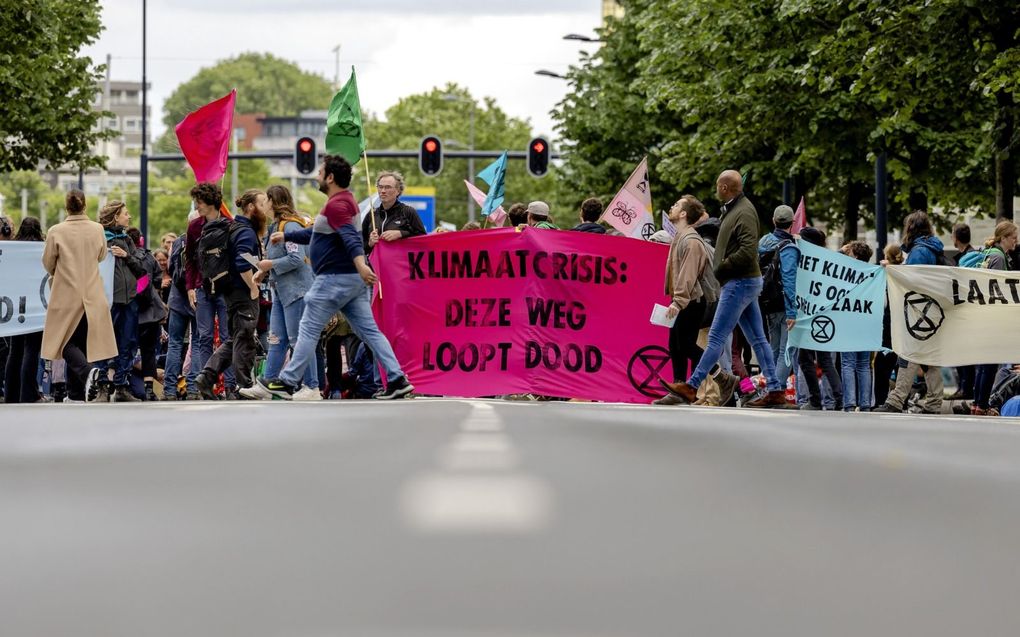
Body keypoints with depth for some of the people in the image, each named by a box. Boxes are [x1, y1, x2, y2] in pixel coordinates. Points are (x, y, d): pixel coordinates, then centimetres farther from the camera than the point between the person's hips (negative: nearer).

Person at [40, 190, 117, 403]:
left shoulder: (56, 232, -12)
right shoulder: (97, 230, -4)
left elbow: (48, 263, 0)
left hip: (66, 295, -3)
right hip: (92, 295, 3)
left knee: (66, 342, 6)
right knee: (80, 341, 12)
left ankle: (88, 372, -24)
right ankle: (75, 395, 14)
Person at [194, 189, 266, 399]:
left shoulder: (233, 228, 15)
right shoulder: (246, 232, -16)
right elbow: (243, 264, -29)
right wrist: (253, 287, -19)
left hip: (230, 291, 10)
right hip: (244, 294, -10)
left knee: (233, 340, 16)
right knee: (245, 342, -3)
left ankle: (207, 376, 7)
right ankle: (245, 389, 1)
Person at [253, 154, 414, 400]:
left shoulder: (335, 205, -14)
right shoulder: (346, 200, 18)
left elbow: (350, 236, -31)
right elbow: (317, 233, 32)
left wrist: (360, 263, -46)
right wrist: (286, 236, 38)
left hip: (335, 278, -10)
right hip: (354, 279, 10)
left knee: (308, 330, 0)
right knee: (369, 330, 6)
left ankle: (287, 383, 5)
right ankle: (397, 380, -2)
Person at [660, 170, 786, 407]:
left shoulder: (744, 212, -15)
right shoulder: (732, 209, 16)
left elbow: (748, 251, -25)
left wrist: (721, 268, -15)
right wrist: (720, 268, 4)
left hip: (740, 283, -10)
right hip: (746, 282, 10)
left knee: (716, 337, -8)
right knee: (757, 338, 8)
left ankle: (691, 387, -8)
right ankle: (775, 390, 8)